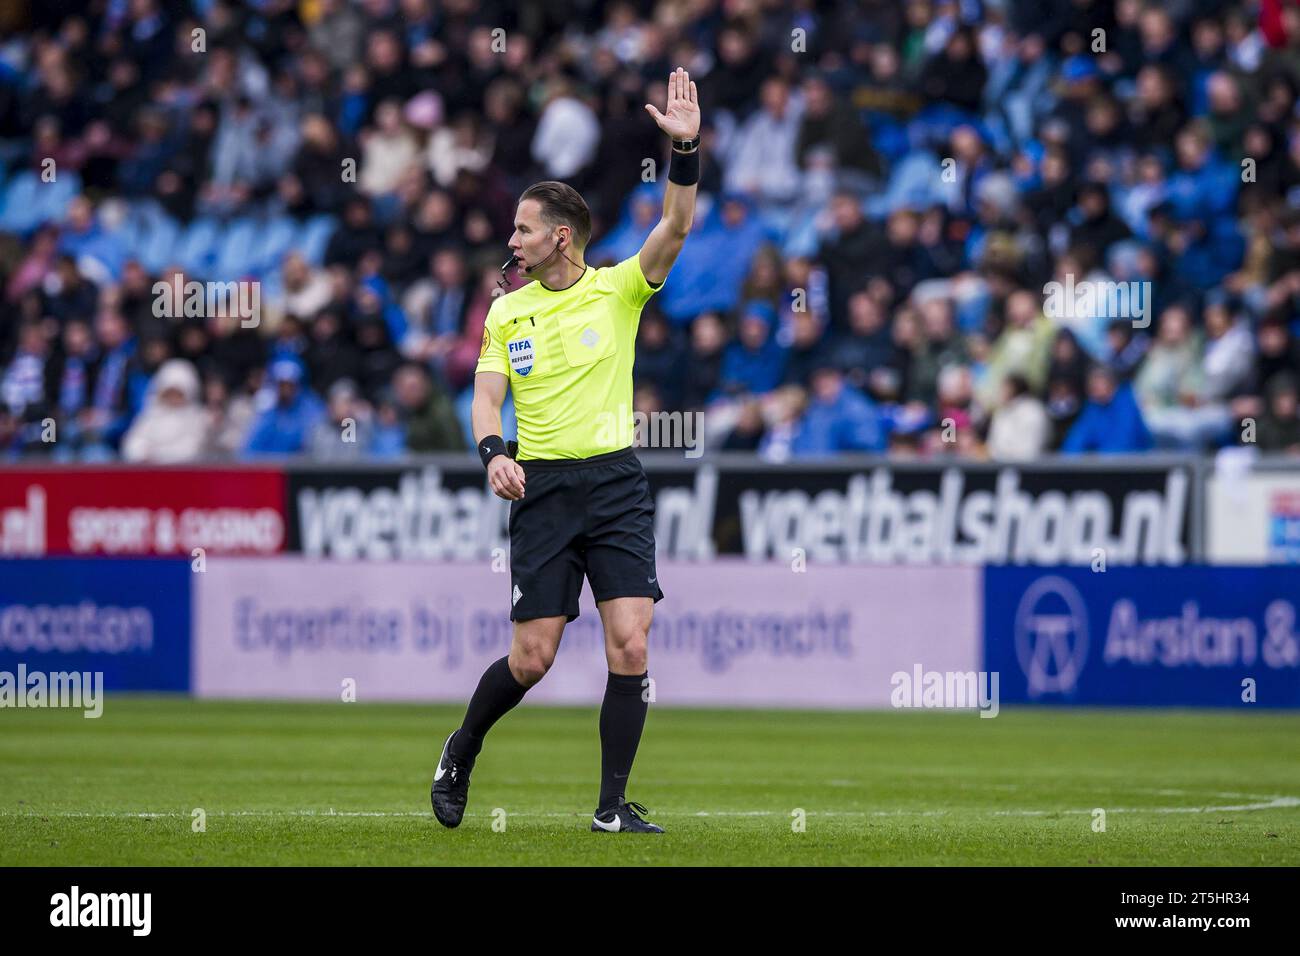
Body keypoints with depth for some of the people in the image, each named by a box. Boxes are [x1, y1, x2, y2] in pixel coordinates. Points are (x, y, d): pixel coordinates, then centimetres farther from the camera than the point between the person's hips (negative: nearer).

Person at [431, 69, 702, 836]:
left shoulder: (617, 290, 1)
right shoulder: (506, 312, 8)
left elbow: (677, 228, -12)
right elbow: (487, 398, 4)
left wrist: (686, 149, -26)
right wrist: (494, 453, -17)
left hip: (616, 483, -1)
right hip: (541, 486, 1)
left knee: (630, 645, -11)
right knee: (532, 658, -2)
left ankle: (613, 807, -2)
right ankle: (461, 753, 26)